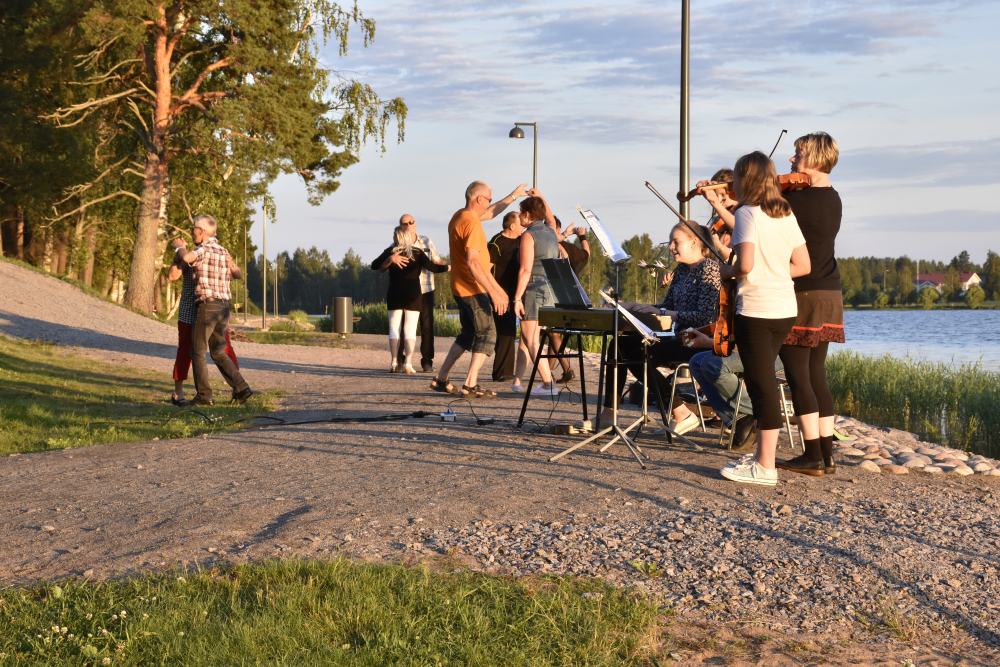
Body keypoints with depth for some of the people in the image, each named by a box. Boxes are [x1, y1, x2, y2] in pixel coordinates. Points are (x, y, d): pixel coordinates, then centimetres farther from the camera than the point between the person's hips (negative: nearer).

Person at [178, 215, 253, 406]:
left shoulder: (203, 249, -10)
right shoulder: (223, 252, 14)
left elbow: (186, 258, -33)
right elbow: (238, 274, 29)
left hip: (207, 306, -7)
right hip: (224, 307, 7)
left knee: (198, 352, 4)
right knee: (218, 353, 14)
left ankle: (204, 396, 2)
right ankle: (241, 388, 2)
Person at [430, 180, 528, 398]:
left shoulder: (460, 216, 11)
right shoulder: (471, 223, -19)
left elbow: (489, 213, 31)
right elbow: (472, 262, -28)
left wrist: (514, 196, 36)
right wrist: (493, 292, -30)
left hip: (462, 288, 10)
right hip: (473, 290, -10)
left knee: (468, 335, 17)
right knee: (487, 333, -5)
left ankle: (441, 379, 18)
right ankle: (471, 385, -9)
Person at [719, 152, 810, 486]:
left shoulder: (748, 213, -12)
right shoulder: (786, 214, 10)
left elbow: (745, 264, -24)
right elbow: (803, 265, 11)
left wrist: (728, 271, -4)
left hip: (755, 309, -8)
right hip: (786, 309, 8)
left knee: (761, 386, -3)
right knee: (763, 382, 18)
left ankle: (765, 468, 1)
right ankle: (762, 454, 25)